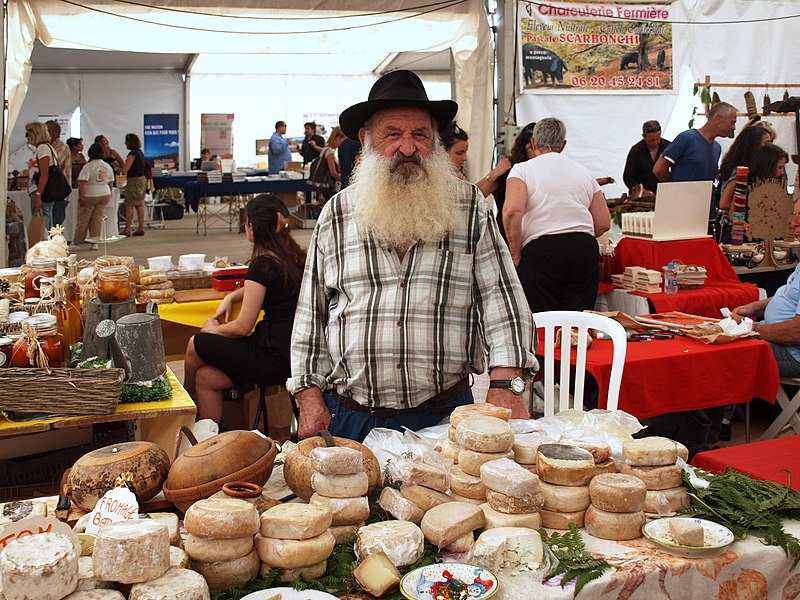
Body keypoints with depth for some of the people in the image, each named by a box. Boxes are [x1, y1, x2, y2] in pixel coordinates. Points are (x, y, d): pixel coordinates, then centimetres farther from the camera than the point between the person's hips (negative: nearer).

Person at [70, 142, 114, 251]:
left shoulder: (88, 166, -13)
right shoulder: (108, 166, 5)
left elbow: (82, 182, -19)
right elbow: (111, 183, 11)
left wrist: (81, 197, -15)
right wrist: (108, 195, 21)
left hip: (90, 196, -5)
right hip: (104, 195, 5)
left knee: (82, 219, 3)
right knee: (98, 218, 8)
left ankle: (76, 243, 8)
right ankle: (95, 242, 6)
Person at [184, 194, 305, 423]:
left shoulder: (263, 264, -17)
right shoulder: (295, 257, 9)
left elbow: (242, 327, -14)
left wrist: (213, 329, 5)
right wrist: (231, 297, 18)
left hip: (275, 359, -8)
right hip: (293, 351, 8)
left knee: (196, 345, 10)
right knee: (205, 377, 12)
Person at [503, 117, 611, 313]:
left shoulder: (522, 170, 4)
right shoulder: (584, 172, 17)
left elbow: (512, 211, -14)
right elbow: (604, 224, 15)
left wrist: (515, 255, -5)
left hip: (540, 251, -4)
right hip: (585, 251, 4)